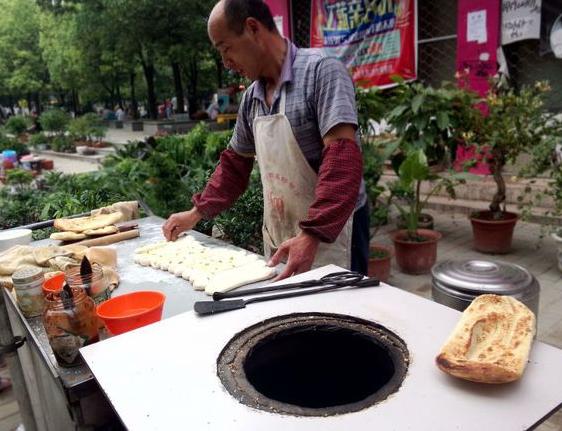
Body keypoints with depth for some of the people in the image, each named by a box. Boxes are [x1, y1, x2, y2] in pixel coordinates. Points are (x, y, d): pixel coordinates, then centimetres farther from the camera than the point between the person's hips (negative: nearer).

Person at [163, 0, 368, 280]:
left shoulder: (321, 71, -14)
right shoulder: (251, 97, 7)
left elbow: (342, 157, -24)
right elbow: (235, 162, 17)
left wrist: (312, 235, -30)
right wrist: (197, 213, 14)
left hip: (331, 233, -6)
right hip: (278, 240, 6)